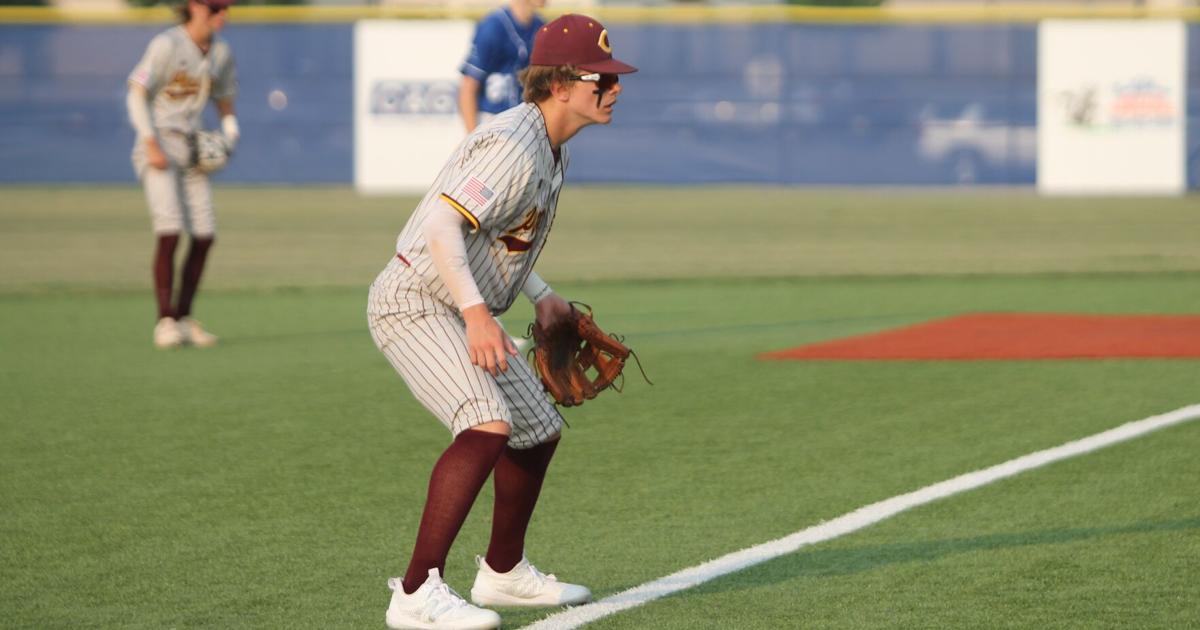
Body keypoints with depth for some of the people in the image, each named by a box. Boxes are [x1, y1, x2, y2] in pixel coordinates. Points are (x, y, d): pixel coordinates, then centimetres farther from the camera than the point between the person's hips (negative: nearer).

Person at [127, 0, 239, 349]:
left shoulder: (221, 53, 7)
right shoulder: (167, 45, -12)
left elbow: (226, 103, 19)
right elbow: (136, 94, -12)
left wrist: (229, 138, 2)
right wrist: (152, 145, -18)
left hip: (192, 150, 7)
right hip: (158, 147, -7)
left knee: (205, 235, 0)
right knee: (169, 232, -17)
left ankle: (183, 318, 9)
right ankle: (165, 321, -13)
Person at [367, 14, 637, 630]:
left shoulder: (549, 147, 10)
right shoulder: (514, 146, -22)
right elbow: (443, 226, -32)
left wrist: (540, 294, 18)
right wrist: (476, 312, -40)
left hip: (461, 312, 11)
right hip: (414, 303, -11)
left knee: (537, 430, 19)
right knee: (489, 424, -29)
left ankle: (503, 573, 37)